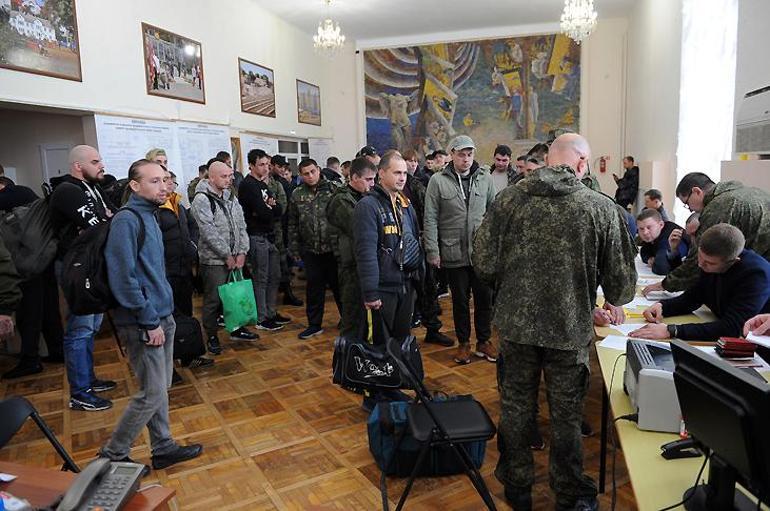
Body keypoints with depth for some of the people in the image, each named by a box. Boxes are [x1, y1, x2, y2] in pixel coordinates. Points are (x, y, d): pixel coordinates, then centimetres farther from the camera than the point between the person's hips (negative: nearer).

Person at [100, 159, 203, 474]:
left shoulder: (150, 216, 12)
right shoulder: (126, 220, -17)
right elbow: (124, 278, -22)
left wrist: (163, 317, 15)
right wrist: (150, 323, -18)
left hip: (161, 317, 9)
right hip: (143, 323, -9)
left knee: (160, 388, 16)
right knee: (152, 395, 0)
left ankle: (163, 448, 30)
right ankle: (112, 456, 18)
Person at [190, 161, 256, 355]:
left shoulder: (230, 197, 10)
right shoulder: (202, 199, -13)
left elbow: (241, 226, 9)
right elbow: (209, 232, -19)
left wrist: (242, 252, -2)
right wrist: (227, 255, -15)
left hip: (235, 258, 7)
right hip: (214, 260, -7)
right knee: (213, 299, 2)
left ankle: (237, 328, 32)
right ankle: (211, 336, 17)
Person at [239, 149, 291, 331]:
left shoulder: (262, 185, 16)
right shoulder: (248, 185, -12)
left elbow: (279, 211, 9)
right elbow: (264, 213, -23)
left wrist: (269, 207, -12)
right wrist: (271, 209, -1)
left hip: (269, 237, 9)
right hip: (257, 237, -9)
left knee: (274, 277, 14)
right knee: (261, 279, -2)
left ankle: (271, 313, 26)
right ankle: (261, 319, 8)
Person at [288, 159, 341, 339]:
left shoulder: (332, 189, -3)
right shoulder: (297, 195, 5)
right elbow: (293, 224, 9)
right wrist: (294, 248, 6)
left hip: (333, 248, -2)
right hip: (310, 250, 2)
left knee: (339, 285, 8)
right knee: (314, 287, 10)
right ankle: (314, 324, 23)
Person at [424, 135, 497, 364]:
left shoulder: (485, 178, 3)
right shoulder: (438, 181, -3)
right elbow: (430, 219, -4)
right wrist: (432, 250, -8)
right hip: (454, 253, -2)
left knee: (484, 298, 10)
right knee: (460, 300, 11)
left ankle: (484, 341, 27)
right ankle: (464, 343, 27)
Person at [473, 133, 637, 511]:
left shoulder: (509, 199, -7)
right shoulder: (602, 208, -9)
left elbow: (484, 264, -8)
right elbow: (621, 281, -4)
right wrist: (613, 302, 19)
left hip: (517, 325, 1)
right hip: (571, 329, 0)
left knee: (515, 408, 18)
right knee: (566, 415, 17)